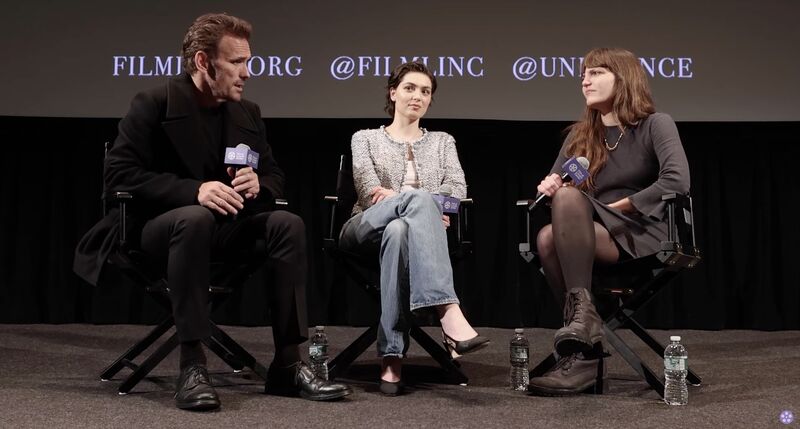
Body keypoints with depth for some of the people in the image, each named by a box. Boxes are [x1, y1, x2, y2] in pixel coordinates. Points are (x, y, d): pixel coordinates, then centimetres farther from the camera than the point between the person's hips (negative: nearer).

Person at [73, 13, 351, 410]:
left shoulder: (248, 113, 7)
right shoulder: (154, 104, -9)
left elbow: (275, 176, 12)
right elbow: (118, 173, -17)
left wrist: (258, 185, -15)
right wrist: (193, 191, -30)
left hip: (225, 226, 5)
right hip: (159, 226, -5)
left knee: (288, 223, -22)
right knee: (195, 219, -39)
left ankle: (287, 363, -22)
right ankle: (192, 366, -36)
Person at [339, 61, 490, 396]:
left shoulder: (442, 142, 25)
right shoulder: (365, 138, 20)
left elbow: (457, 188, 5)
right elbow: (369, 188, 1)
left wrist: (392, 195, -13)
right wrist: (418, 202, -18)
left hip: (416, 226, 2)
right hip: (367, 227, -1)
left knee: (399, 230, -41)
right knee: (419, 197, -38)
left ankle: (391, 357, -47)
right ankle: (449, 314, -55)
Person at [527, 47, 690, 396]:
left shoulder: (655, 125, 3)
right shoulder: (580, 135, 18)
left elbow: (676, 181, -15)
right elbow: (553, 184, 14)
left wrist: (617, 207, -12)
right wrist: (548, 186, -10)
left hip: (642, 236, -4)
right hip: (594, 237, 4)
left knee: (569, 197, -31)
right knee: (547, 238, -32)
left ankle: (580, 309, -37)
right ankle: (583, 352, -33)